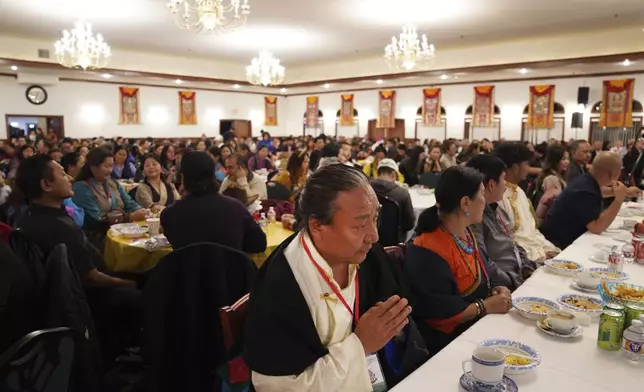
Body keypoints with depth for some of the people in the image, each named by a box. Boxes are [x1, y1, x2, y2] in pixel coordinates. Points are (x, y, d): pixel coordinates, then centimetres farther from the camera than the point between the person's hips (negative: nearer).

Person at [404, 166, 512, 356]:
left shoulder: (465, 233, 7)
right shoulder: (428, 252, -25)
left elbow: (486, 272, 14)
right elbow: (436, 311, -26)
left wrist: (499, 288, -7)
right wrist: (485, 307, -21)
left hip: (480, 324, 9)